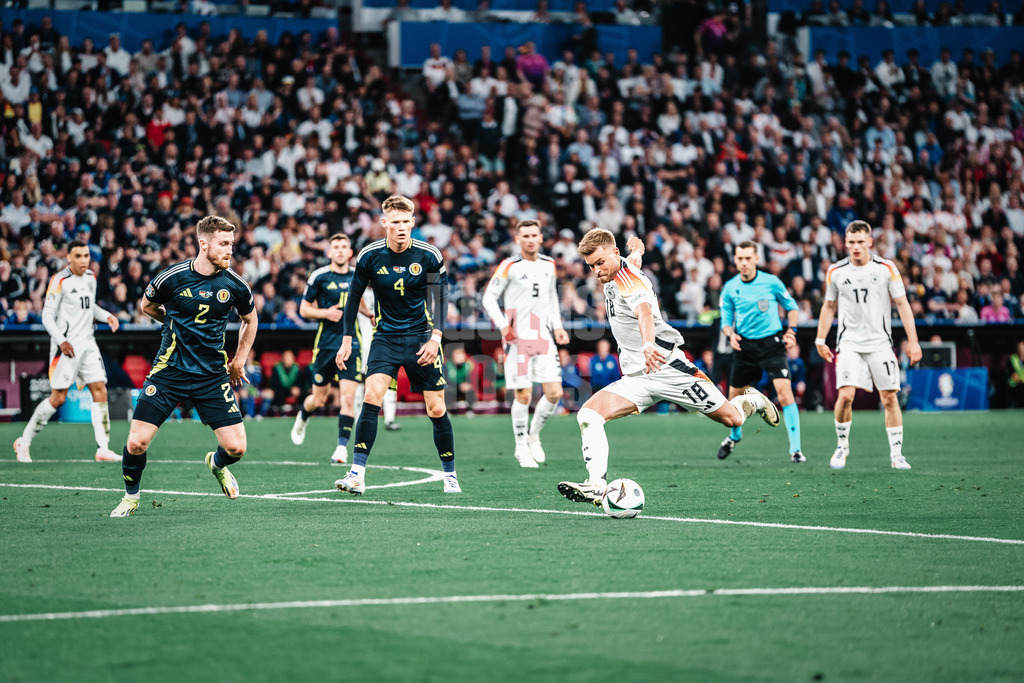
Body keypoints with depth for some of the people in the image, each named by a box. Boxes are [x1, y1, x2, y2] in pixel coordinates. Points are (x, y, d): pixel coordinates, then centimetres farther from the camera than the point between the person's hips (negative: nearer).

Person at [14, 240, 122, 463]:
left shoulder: (91, 278, 11)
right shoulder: (60, 280, -11)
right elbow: (47, 316, -10)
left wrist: (107, 316, 7)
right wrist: (62, 341, -20)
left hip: (88, 344, 6)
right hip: (66, 346, -6)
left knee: (100, 390, -5)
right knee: (58, 398, -5)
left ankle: (103, 449, -5)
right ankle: (24, 442, 11)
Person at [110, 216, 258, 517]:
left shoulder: (234, 285, -5)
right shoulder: (172, 278, -11)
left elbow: (250, 319, 17)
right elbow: (147, 305, 11)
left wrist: (239, 360, 16)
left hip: (213, 376, 2)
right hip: (169, 370, -2)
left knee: (236, 448, -8)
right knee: (136, 442, -11)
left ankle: (217, 464, 31)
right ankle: (131, 495, 19)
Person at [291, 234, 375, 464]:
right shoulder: (319, 276, -3)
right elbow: (304, 309, 2)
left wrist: (371, 314, 12)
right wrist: (325, 313, -15)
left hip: (351, 343, 2)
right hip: (326, 343, -2)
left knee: (347, 397, -12)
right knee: (319, 400, 8)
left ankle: (342, 446, -8)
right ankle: (302, 416, 42)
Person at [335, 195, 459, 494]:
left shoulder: (429, 256, -8)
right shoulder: (370, 256, -6)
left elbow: (440, 298, -3)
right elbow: (354, 296, 5)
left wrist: (435, 337, -14)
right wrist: (347, 339, 4)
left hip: (421, 336, 0)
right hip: (385, 335, 0)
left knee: (436, 408, 1)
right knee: (372, 397, -20)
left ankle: (450, 474, 20)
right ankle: (357, 474, -21)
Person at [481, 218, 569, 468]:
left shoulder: (549, 265, 12)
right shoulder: (509, 266, -4)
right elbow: (489, 298, -2)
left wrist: (557, 326, 15)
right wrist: (503, 325, -13)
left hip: (544, 338, 5)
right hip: (518, 338, -5)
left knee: (555, 393, -3)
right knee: (523, 395, -6)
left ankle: (534, 435, 21)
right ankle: (521, 447, 10)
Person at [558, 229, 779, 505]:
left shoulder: (629, 278, -18)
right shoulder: (611, 283, 10)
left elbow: (644, 311, -39)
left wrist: (649, 345, -59)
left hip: (668, 366, -8)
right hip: (636, 377, 8)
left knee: (731, 418, 3)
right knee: (588, 415, -17)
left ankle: (752, 400, 39)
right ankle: (597, 485, -27)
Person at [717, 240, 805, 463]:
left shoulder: (771, 282, -4)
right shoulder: (730, 288, 2)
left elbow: (792, 307, 9)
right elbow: (726, 320, 10)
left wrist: (791, 331, -5)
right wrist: (731, 333, -11)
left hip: (772, 343, -3)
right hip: (744, 345, 3)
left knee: (784, 391, -19)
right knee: (735, 395, 11)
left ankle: (795, 449, -16)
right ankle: (735, 434, 44)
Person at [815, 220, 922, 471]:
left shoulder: (886, 268, -2)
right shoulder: (835, 271, 2)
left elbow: (902, 304, 1)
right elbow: (829, 306, 16)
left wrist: (913, 340, -3)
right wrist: (820, 340, 15)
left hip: (880, 343, 0)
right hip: (849, 343, 0)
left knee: (890, 398, -3)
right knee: (845, 395, -15)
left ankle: (896, 454, 8)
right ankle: (842, 445, 7)